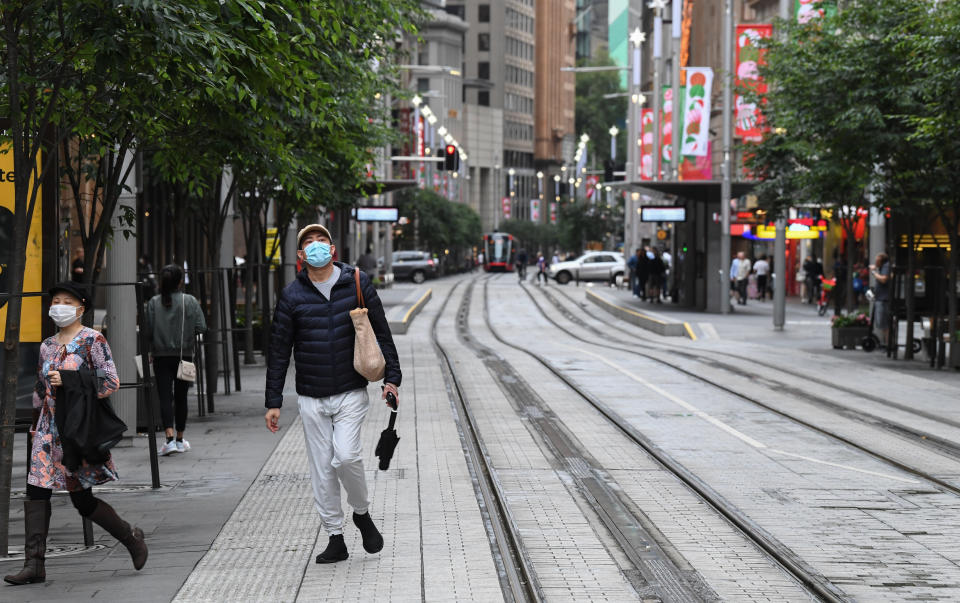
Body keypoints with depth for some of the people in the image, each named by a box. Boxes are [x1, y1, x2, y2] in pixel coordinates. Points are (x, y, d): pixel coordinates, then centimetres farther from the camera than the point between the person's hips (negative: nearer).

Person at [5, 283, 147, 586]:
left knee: (82, 500, -2)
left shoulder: (93, 340, -6)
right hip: (49, 429, 6)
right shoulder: (47, 346, 13)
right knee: (35, 491, -8)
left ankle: (132, 538, 20)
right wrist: (36, 422, 19)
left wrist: (68, 381, -17)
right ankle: (34, 564, -7)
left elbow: (111, 382, -13)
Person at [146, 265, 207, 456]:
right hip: (184, 356, 1)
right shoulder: (190, 301, -4)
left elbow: (148, 330, -6)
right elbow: (201, 327, -9)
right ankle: (180, 440, 22)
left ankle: (170, 438, -22)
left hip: (161, 356, -1)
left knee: (165, 397, -4)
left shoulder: (153, 302, -3)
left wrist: (153, 347, 10)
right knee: (180, 397, 12)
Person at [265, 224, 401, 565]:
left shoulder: (357, 283, 1)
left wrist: (391, 378, 1)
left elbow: (381, 332, 7)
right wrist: (273, 402, 1)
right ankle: (335, 539, 13)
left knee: (346, 456, -18)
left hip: (351, 393, -2)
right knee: (322, 470, 3)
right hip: (311, 398, 2)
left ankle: (362, 513, 8)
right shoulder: (292, 296, 1)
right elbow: (278, 351, 4)